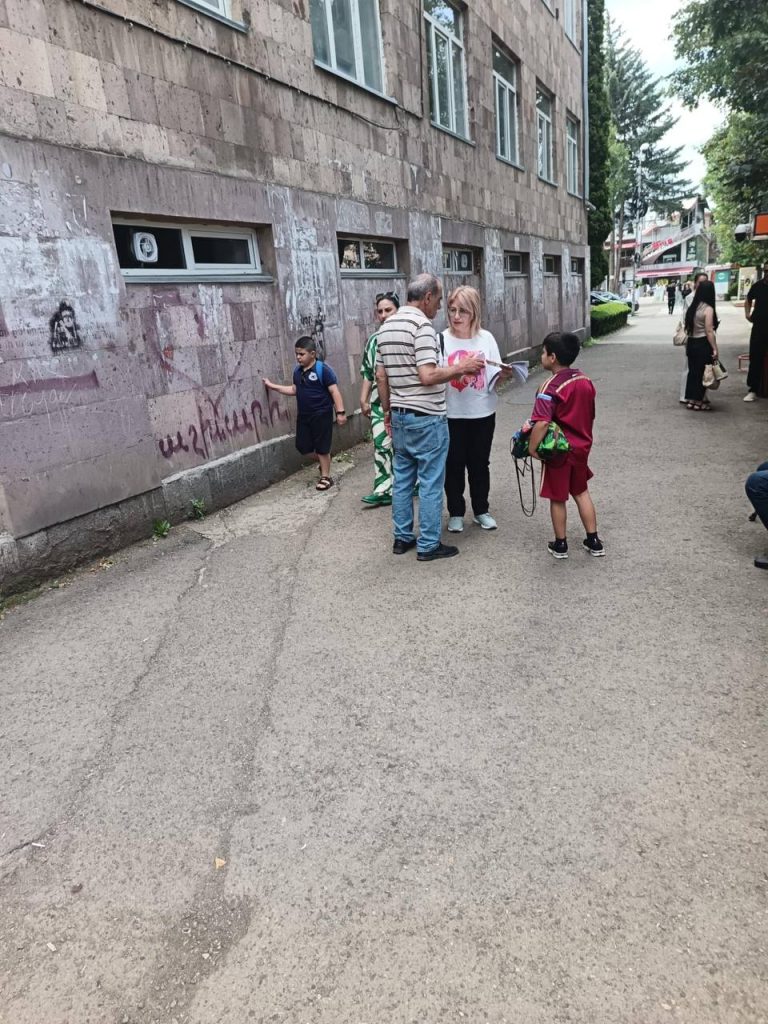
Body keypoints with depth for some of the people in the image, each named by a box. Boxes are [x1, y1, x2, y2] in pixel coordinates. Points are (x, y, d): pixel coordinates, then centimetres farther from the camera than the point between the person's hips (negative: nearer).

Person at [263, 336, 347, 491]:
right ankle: (323, 462, 36)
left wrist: (340, 412, -20)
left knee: (321, 447, 1)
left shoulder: (323, 370, -15)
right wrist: (272, 386, 17)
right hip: (303, 415, 7)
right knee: (303, 446, 10)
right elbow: (294, 389, 20)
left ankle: (326, 477, 16)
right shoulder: (297, 372, 7)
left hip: (321, 415, -7)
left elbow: (334, 391, -16)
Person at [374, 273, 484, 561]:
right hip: (426, 419, -8)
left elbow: (380, 376, 13)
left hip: (399, 416, 8)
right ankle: (428, 545, 8)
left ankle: (402, 538, 23)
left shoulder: (386, 326, 10)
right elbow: (427, 376, -24)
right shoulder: (422, 325, -16)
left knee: (402, 479, 15)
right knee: (430, 483, 1)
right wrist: (462, 368, -13)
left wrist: (387, 411, 20)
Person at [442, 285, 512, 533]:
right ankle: (456, 513, 23)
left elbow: (493, 380, 0)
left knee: (480, 463, 14)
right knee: (454, 464, 7)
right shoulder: (443, 339, -8)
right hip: (452, 415, -2)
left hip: (482, 413, 2)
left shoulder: (486, 338, -1)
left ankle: (481, 510, 29)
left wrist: (503, 374, -19)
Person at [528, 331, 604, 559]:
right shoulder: (585, 381, 2)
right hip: (581, 448, 7)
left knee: (558, 498, 9)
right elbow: (590, 416, 12)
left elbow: (542, 423, -32)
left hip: (559, 453, -7)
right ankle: (593, 541, 25)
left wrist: (532, 447, -22)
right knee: (581, 492, 20)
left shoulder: (551, 388, -22)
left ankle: (560, 544, 21)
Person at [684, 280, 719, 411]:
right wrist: (715, 348, -14)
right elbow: (709, 332, -17)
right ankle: (698, 402, 8)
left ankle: (691, 400, 18)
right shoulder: (708, 309, -14)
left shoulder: (692, 307, 7)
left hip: (691, 343, 7)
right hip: (703, 345, -7)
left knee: (693, 371, 13)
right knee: (702, 373, 2)